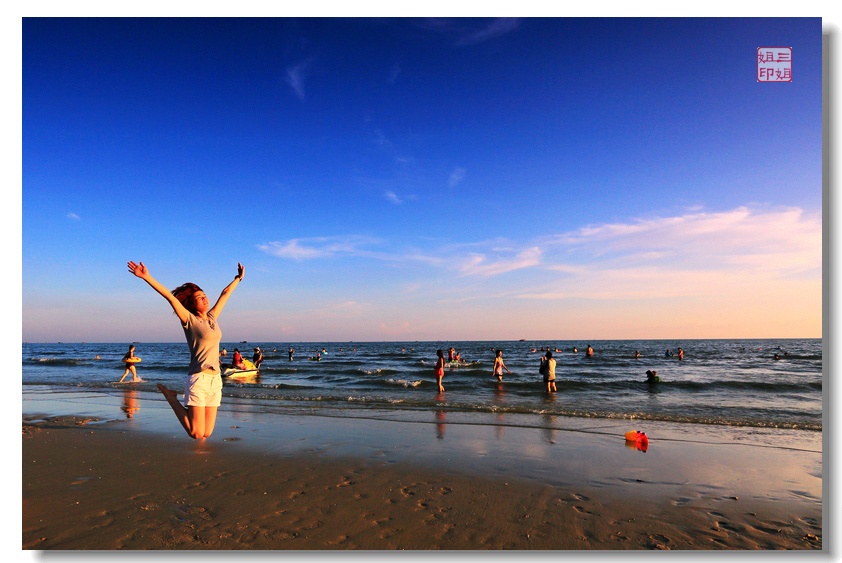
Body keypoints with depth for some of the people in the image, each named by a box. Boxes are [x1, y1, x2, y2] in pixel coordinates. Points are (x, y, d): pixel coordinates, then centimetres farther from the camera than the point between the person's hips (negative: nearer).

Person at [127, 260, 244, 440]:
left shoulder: (212, 317, 12)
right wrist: (147, 277, -19)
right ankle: (170, 395, 15)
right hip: (198, 380, -6)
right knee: (196, 434, -5)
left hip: (215, 380, 6)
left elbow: (225, 294, 24)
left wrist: (238, 278, 34)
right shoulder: (190, 320, -4)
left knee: (206, 433, 7)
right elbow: (169, 296, -12)